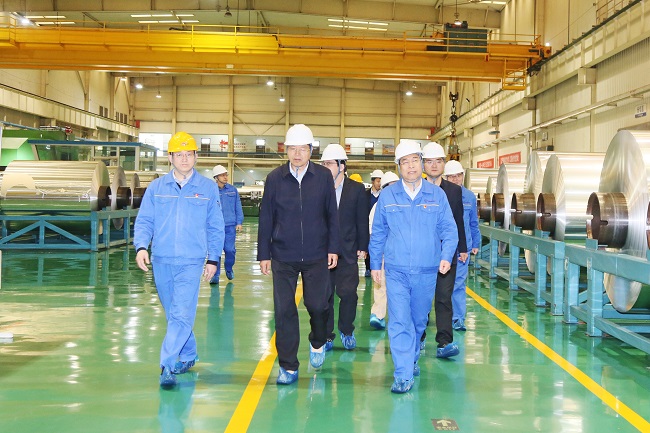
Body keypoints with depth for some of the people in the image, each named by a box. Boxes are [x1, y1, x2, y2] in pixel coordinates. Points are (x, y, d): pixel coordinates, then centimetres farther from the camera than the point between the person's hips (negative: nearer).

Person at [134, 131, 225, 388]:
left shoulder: (207, 188, 3)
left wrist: (213, 259, 6)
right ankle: (188, 355, 33)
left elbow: (215, 227, 8)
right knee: (174, 315, 15)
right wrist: (141, 246, -12)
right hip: (161, 261, 3)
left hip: (191, 262, -3)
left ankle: (167, 365, -12)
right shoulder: (156, 188, 6)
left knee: (181, 315, -14)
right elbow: (144, 221, 5)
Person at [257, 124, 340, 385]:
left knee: (317, 305, 3)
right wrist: (264, 254, 3)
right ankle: (288, 366, 13)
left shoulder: (324, 177, 0)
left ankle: (318, 343, 36)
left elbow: (332, 214, 5)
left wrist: (333, 248, 1)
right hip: (283, 256, 0)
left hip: (316, 256, 0)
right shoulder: (275, 178, 0)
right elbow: (266, 218, 4)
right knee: (284, 311, 1)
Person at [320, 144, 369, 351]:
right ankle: (326, 335, 17)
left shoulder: (357, 189, 2)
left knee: (348, 293, 0)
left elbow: (362, 221, 4)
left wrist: (362, 247, 1)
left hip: (348, 252, 0)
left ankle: (346, 330, 21)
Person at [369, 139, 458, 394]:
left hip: (427, 272, 1)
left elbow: (449, 229, 4)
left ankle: (412, 358, 39)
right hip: (396, 271, -1)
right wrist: (375, 264, 9)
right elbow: (378, 233, 8)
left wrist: (447, 256, -11)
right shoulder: (387, 195, 1)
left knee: (419, 320, 16)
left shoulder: (436, 194, 1)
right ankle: (404, 375, -4)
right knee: (400, 321, -9)